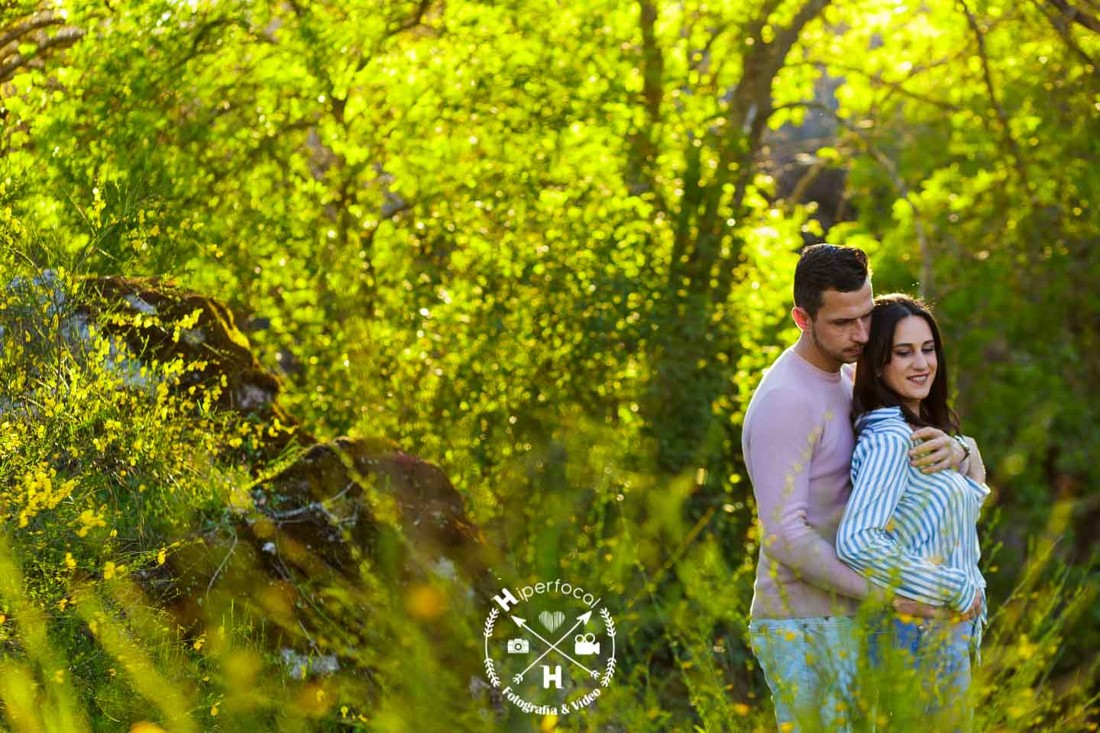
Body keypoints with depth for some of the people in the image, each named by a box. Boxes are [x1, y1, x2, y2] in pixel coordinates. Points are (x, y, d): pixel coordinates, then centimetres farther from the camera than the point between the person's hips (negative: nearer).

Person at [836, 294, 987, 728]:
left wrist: (972, 474, 4)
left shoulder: (923, 431, 10)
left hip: (948, 631, 9)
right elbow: (855, 542, -31)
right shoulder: (888, 439, -19)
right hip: (917, 632, -9)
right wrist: (955, 589, -22)